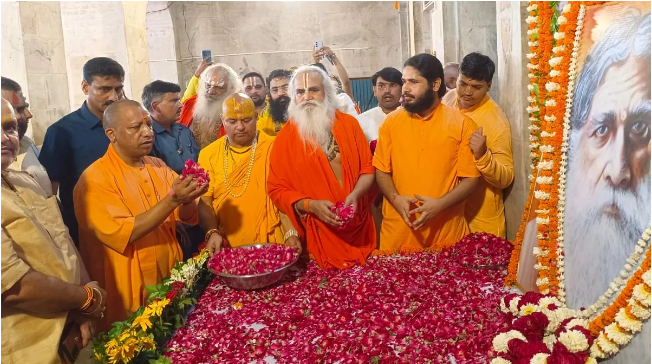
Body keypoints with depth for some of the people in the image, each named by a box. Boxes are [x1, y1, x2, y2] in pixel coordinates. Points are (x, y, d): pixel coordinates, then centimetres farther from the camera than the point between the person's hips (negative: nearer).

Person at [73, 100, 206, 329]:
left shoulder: (158, 167, 5)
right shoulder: (95, 178, -14)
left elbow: (187, 217, 2)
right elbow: (120, 234, -22)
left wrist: (186, 200, -21)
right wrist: (172, 199, -28)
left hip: (171, 284, 6)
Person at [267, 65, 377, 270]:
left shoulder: (349, 124, 2)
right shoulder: (285, 138, -3)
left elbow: (368, 168, 2)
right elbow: (277, 189, -3)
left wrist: (355, 195, -16)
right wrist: (311, 205, -18)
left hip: (358, 227, 2)